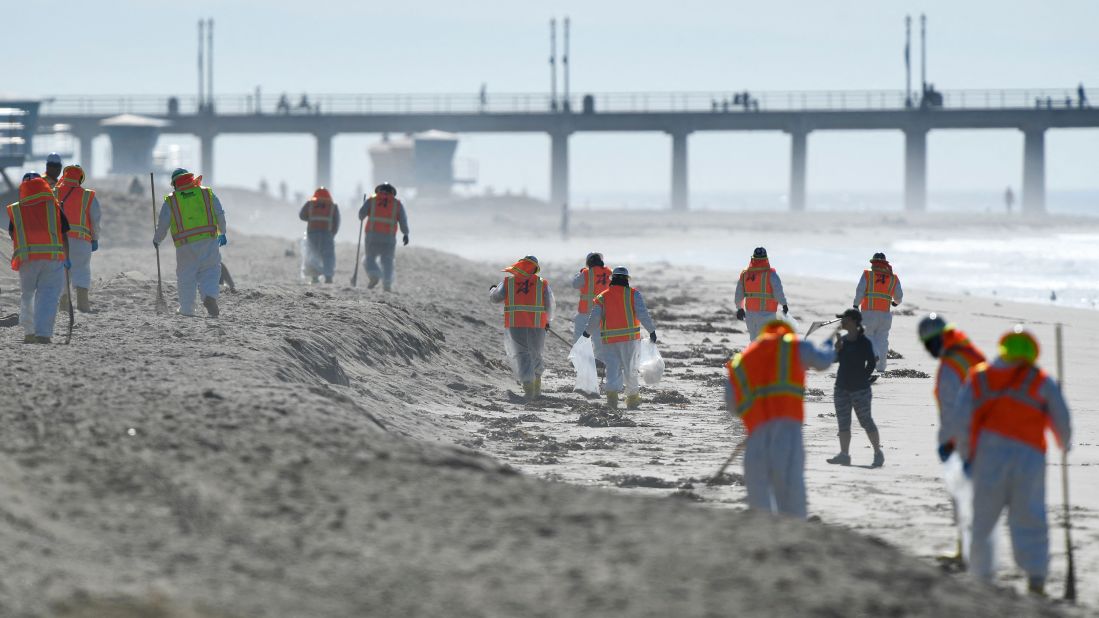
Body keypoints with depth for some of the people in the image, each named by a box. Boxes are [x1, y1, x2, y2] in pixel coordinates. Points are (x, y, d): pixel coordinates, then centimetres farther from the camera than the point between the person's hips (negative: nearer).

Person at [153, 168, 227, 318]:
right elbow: (220, 215, 9)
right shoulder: (207, 194, 7)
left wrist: (157, 240, 24)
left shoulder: (170, 201, 4)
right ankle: (210, 295, -19)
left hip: (185, 245, -1)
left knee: (186, 277, 10)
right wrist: (222, 233, 25)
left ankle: (186, 310, 15)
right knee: (210, 271, 7)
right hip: (209, 241, 1)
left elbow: (162, 224, 6)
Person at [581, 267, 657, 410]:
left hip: (609, 338, 1)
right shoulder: (633, 294, 1)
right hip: (629, 336, -1)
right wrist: (652, 330, -9)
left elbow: (594, 317, 0)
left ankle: (612, 393, -22)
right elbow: (642, 314, -10)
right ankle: (632, 399, 21)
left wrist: (587, 331, 15)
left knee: (613, 367, 2)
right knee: (630, 368, 10)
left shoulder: (602, 297, 5)